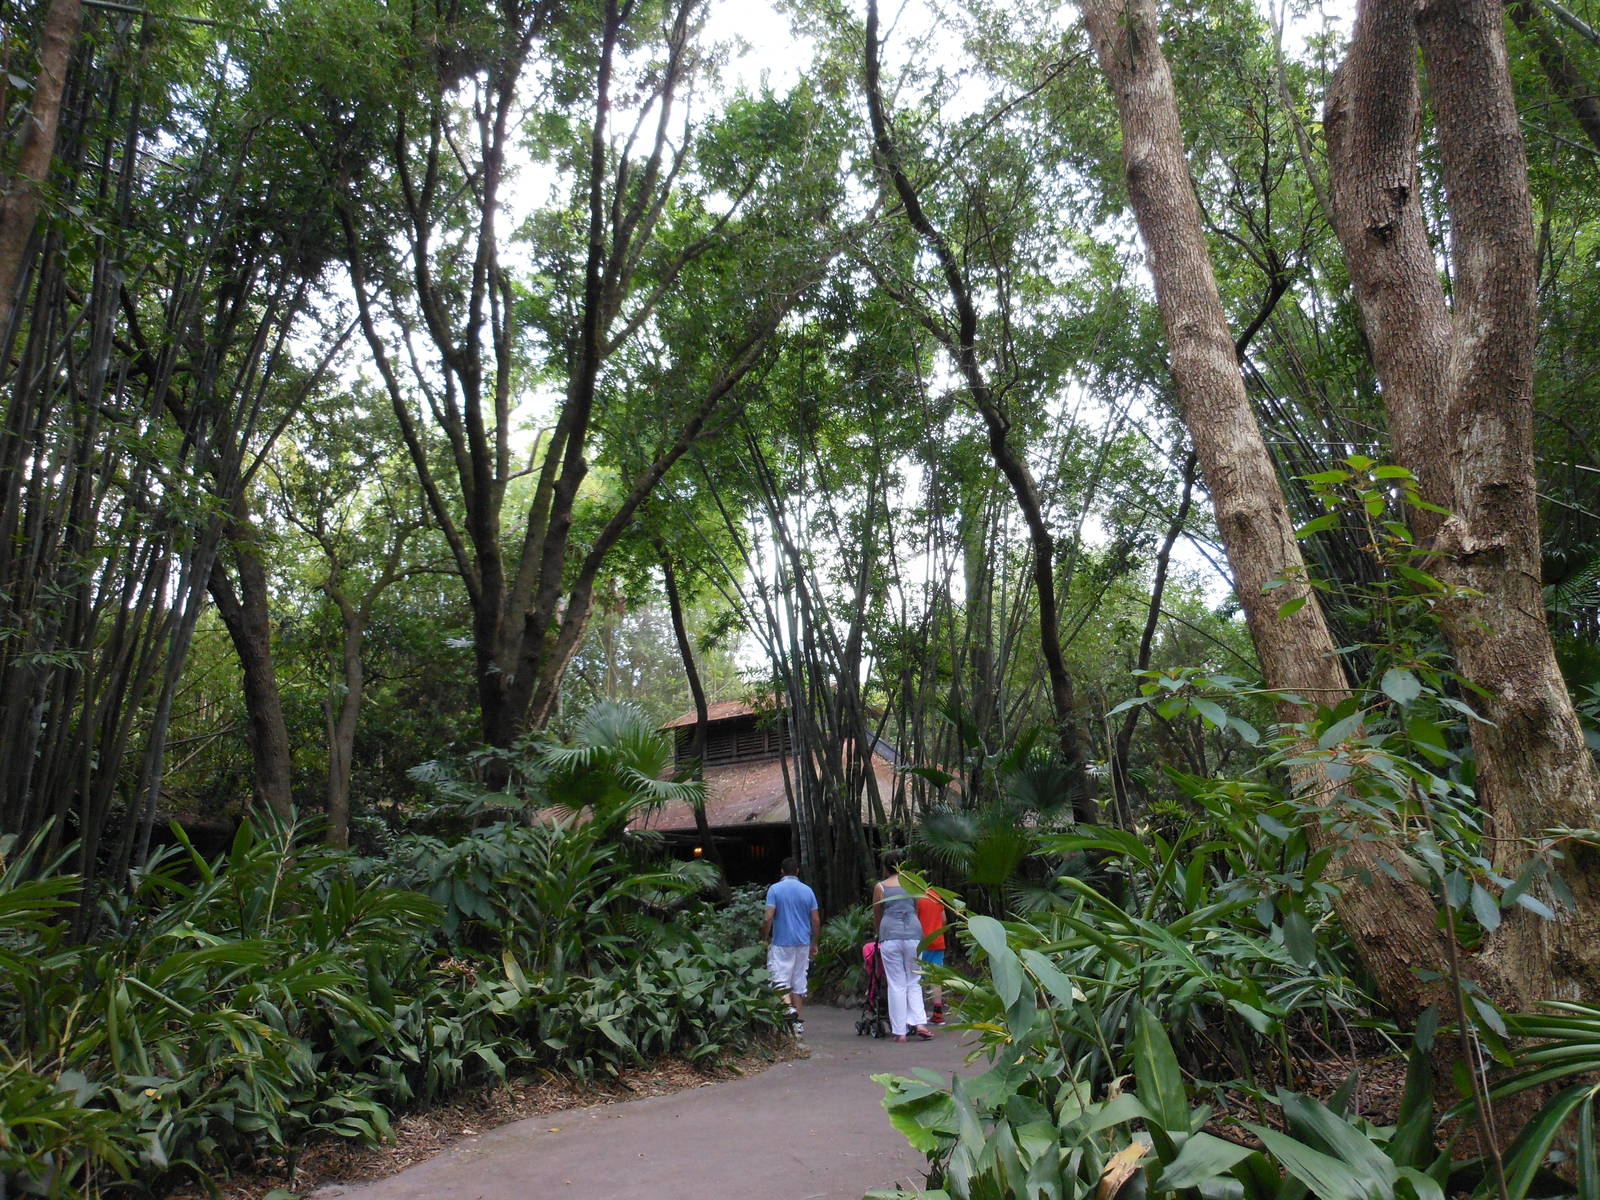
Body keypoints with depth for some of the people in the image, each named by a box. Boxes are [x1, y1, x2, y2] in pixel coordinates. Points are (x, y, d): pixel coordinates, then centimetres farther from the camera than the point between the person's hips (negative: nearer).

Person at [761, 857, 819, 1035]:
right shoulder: (808, 891, 6)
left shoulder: (775, 889, -5)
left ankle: (788, 1006, -26)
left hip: (781, 942, -4)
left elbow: (768, 918, -12)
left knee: (779, 978, 0)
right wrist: (814, 944, 15)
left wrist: (764, 939, 0)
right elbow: (816, 921, 5)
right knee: (799, 982, 9)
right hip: (803, 943, 4)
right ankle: (799, 1024, 10)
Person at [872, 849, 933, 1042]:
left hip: (890, 936, -1)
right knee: (914, 982, 12)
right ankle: (919, 1023, -5)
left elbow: (876, 917, 14)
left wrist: (879, 935, 31)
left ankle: (900, 1032, 3)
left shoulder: (880, 887, 5)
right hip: (913, 933, 2)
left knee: (896, 984, 4)